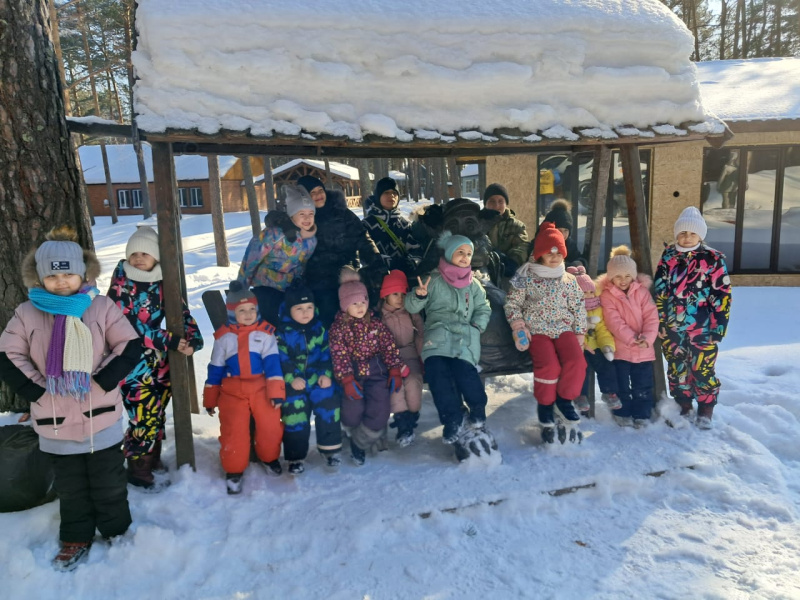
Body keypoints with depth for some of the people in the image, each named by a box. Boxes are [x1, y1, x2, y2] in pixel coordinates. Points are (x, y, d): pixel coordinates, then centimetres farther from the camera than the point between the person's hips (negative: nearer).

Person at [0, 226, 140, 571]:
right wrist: (38, 391, -9)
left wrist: (101, 383, -14)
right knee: (70, 488, 18)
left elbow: (131, 347, -8)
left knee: (109, 484, 14)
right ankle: (76, 539, 37)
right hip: (56, 422, 1)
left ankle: (116, 531, 34)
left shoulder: (101, 307, -6)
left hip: (101, 417, -1)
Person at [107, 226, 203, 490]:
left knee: (158, 411, 14)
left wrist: (193, 338, -14)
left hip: (158, 358, 5)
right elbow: (129, 324, -16)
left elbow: (181, 312, 4)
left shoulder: (163, 283, 4)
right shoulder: (121, 284, -10)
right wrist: (169, 341, -19)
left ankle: (153, 458, 33)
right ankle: (138, 471, 14)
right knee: (143, 415, -4)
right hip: (131, 359, -5)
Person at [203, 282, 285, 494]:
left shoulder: (265, 333, -2)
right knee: (233, 432, -1)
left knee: (271, 426, 1)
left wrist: (276, 393, -13)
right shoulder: (223, 337, 4)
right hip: (232, 392, 1)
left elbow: (273, 363, -7)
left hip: (261, 389, -1)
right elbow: (215, 369, 9)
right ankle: (234, 470, 18)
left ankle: (269, 458, 30)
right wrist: (210, 399, 12)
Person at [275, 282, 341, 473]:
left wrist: (326, 373, -7)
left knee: (328, 406, -7)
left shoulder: (319, 327, 4)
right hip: (293, 381, -2)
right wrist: (292, 378, -21)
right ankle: (295, 457, 11)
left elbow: (326, 352, 5)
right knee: (294, 414, -6)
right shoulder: (283, 331, -7)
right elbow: (280, 358, -11)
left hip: (317, 376, 3)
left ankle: (330, 448, 12)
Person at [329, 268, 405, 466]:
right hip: (353, 374, -1)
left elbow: (390, 348, 4)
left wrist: (395, 371, -5)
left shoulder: (376, 324, 5)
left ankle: (359, 443, 17)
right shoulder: (338, 327, -2)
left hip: (377, 372, 1)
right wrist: (347, 381, -17)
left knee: (379, 413, -11)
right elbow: (339, 356, -9)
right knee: (352, 415, -11)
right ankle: (376, 437, 23)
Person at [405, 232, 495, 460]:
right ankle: (455, 423, -18)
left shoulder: (473, 284, 21)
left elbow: (484, 310, 23)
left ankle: (477, 417, -5)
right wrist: (419, 295, -14)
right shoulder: (434, 280, 12)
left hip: (465, 336, 1)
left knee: (464, 370, -27)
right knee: (436, 370, -28)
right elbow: (412, 308, 8)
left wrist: (476, 326, 4)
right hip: (438, 333, -1)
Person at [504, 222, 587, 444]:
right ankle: (545, 407, -5)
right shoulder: (526, 278, 3)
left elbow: (578, 308, 14)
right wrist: (518, 326, -9)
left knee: (576, 360, -25)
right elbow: (512, 303, 5)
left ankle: (564, 399, -4)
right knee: (549, 364, -28)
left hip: (564, 328, 3)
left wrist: (579, 334, 6)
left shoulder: (569, 280, 13)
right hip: (537, 330, -3)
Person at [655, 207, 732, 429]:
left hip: (703, 329, -3)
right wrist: (659, 322, 3)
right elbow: (659, 292, 8)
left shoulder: (714, 259, -3)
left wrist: (718, 326, -8)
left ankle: (705, 411, 19)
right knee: (676, 369, 11)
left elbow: (722, 295, -3)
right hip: (672, 328, 3)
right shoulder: (668, 257, 6)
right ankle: (684, 408, 28)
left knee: (703, 370, 1)